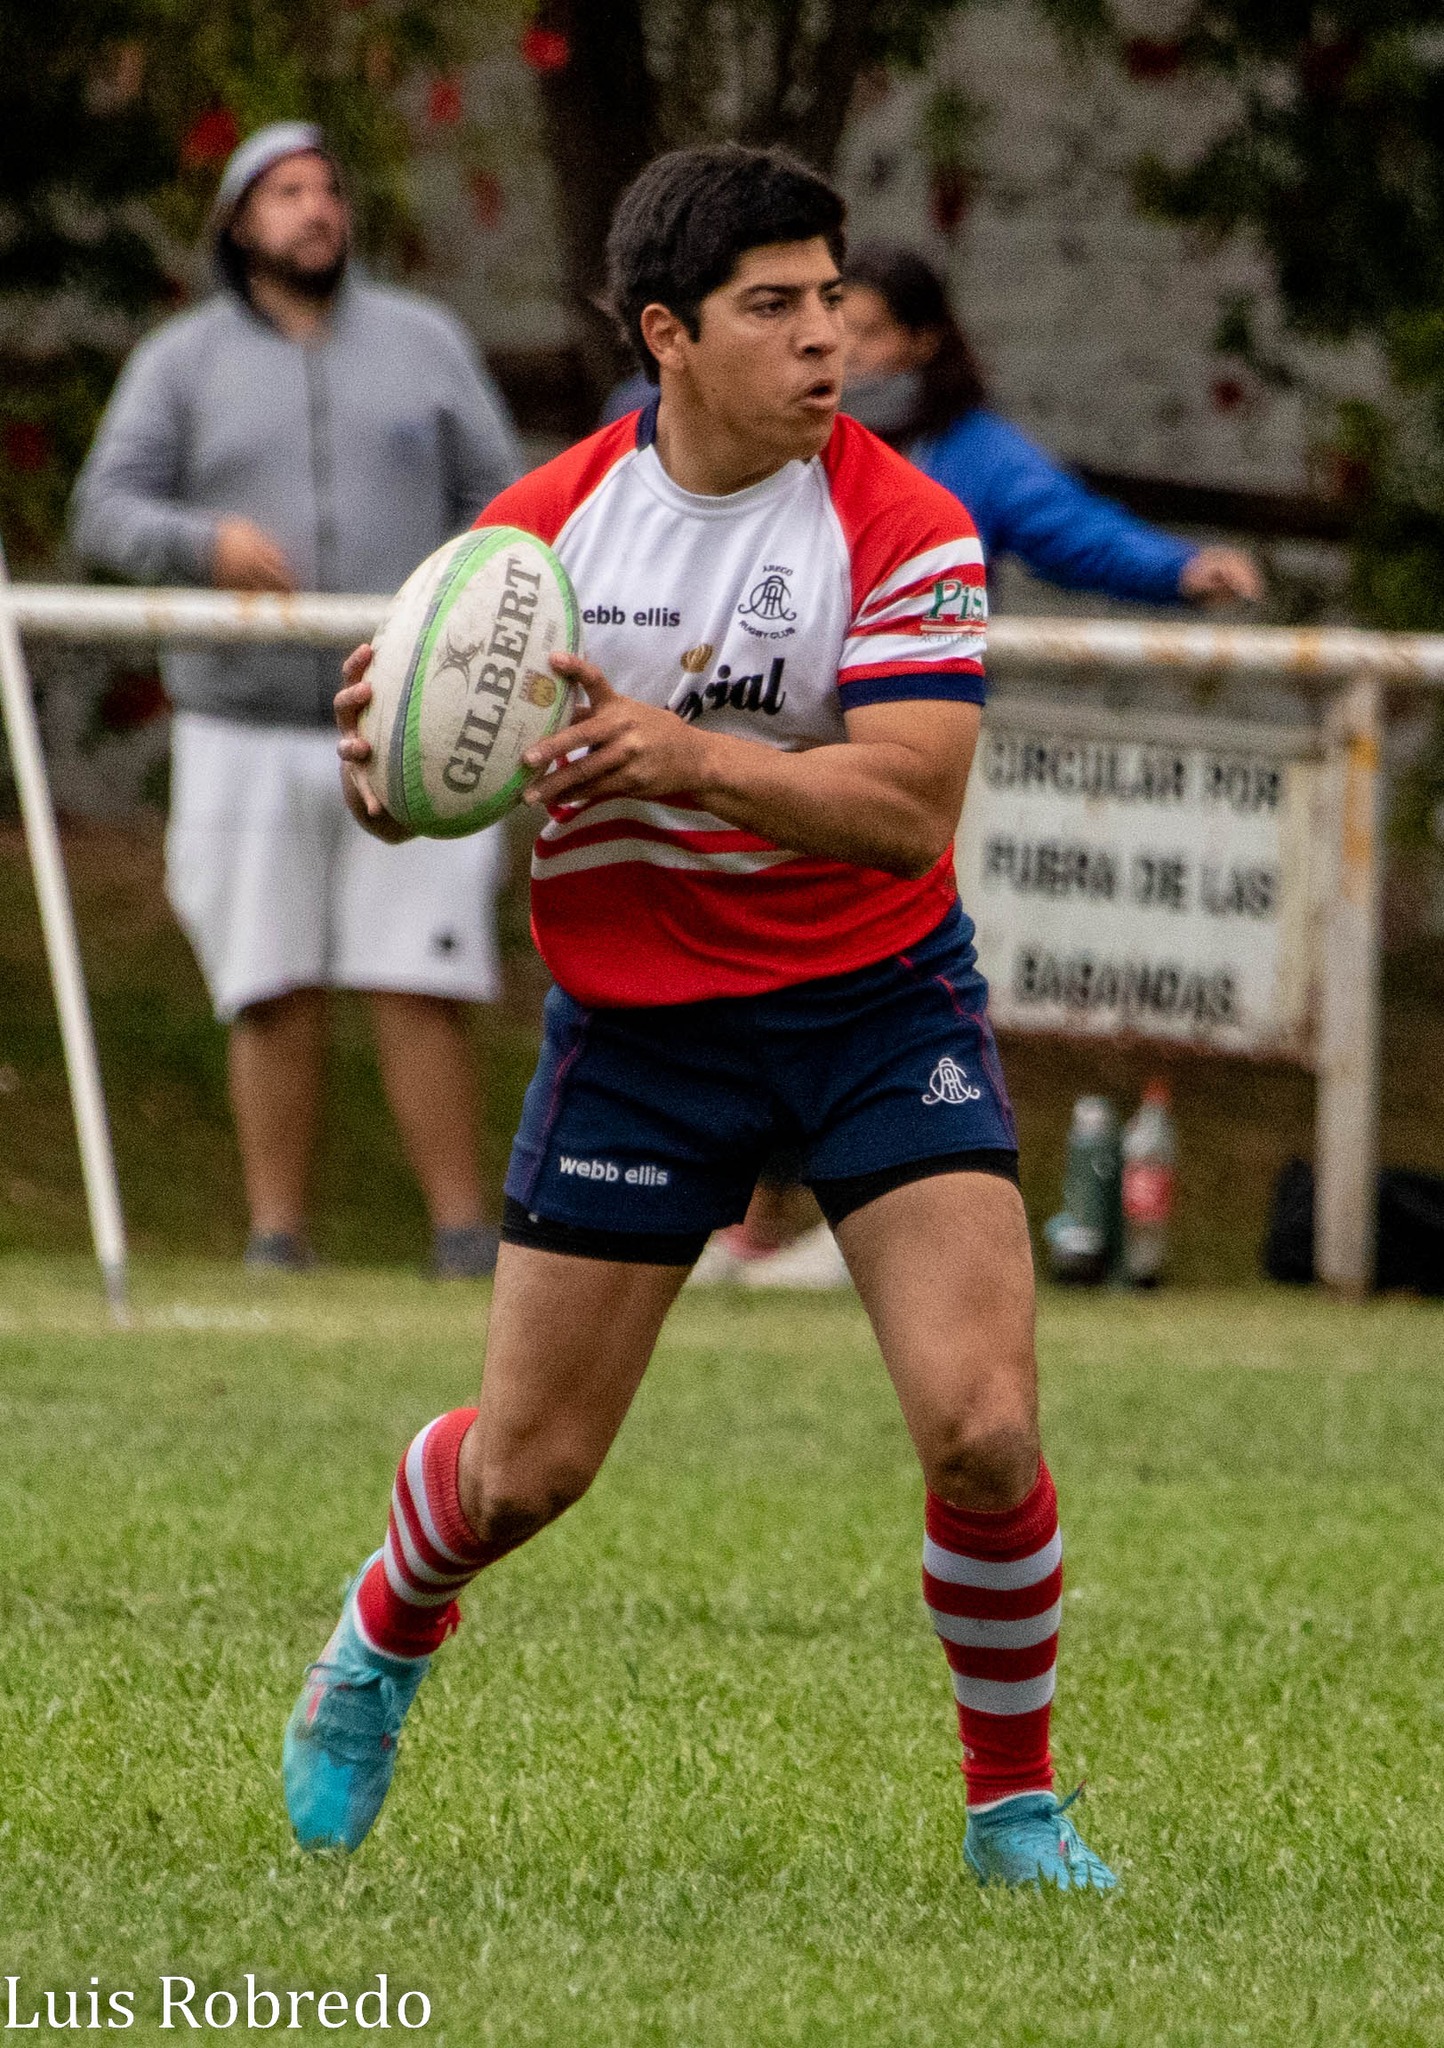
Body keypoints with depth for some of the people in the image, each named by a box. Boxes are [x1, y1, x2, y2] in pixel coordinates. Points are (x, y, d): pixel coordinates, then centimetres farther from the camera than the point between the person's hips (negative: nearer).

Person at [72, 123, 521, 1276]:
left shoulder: (424, 346, 13)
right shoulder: (183, 363, 9)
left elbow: (498, 505, 13)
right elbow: (108, 510, 0)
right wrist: (208, 542, -19)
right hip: (245, 735, 0)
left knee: (424, 990, -7)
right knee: (274, 997, -1)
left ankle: (463, 1228, -4)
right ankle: (278, 1236, 5)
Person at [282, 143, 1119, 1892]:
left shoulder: (902, 528, -12)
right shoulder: (546, 523, -5)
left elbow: (909, 807, -22)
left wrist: (691, 757, -36)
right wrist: (378, 762, -21)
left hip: (877, 1000, -1)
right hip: (637, 1021, 1)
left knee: (983, 1430, -17)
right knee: (527, 1467, 7)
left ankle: (1017, 1808, 5)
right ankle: (377, 1651, 42)